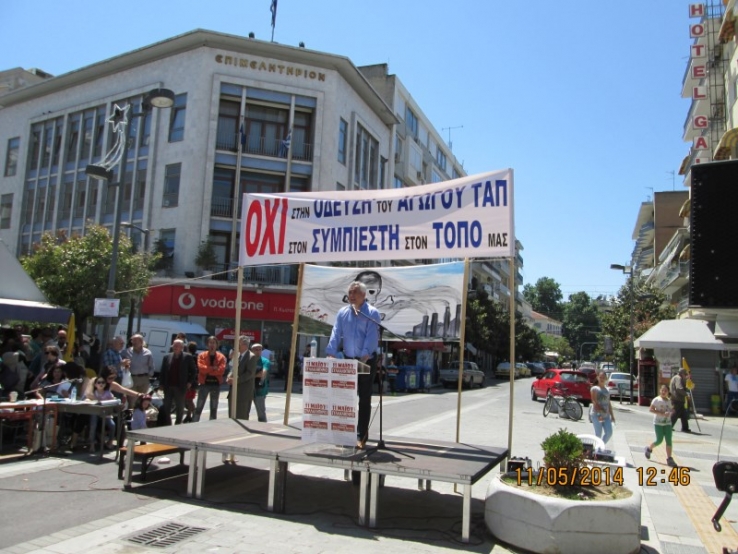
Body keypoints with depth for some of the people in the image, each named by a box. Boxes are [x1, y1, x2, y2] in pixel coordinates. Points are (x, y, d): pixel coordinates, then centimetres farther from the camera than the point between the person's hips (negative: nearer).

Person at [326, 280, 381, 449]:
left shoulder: (372, 313, -8)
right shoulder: (342, 312, 7)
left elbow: (372, 337, -18)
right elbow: (336, 334, -1)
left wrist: (364, 356, -31)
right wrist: (331, 354, -15)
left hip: (366, 361, -4)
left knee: (364, 400, 3)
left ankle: (361, 437, 8)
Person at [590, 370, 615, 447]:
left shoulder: (607, 390, 15)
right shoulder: (594, 389, -5)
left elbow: (609, 403, 19)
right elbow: (595, 403, -14)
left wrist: (612, 415, 16)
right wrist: (599, 414, -23)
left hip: (606, 415, 6)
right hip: (597, 415, -6)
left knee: (609, 432, -3)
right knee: (598, 434, -4)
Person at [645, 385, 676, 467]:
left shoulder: (669, 401, 10)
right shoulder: (656, 400, -6)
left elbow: (671, 411, 16)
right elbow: (650, 409, -12)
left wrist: (669, 413, -9)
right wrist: (661, 413, -21)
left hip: (667, 423, 4)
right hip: (658, 423, -4)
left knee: (669, 440, -3)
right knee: (659, 440, -5)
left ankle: (669, 459, 1)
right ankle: (649, 448, 23)